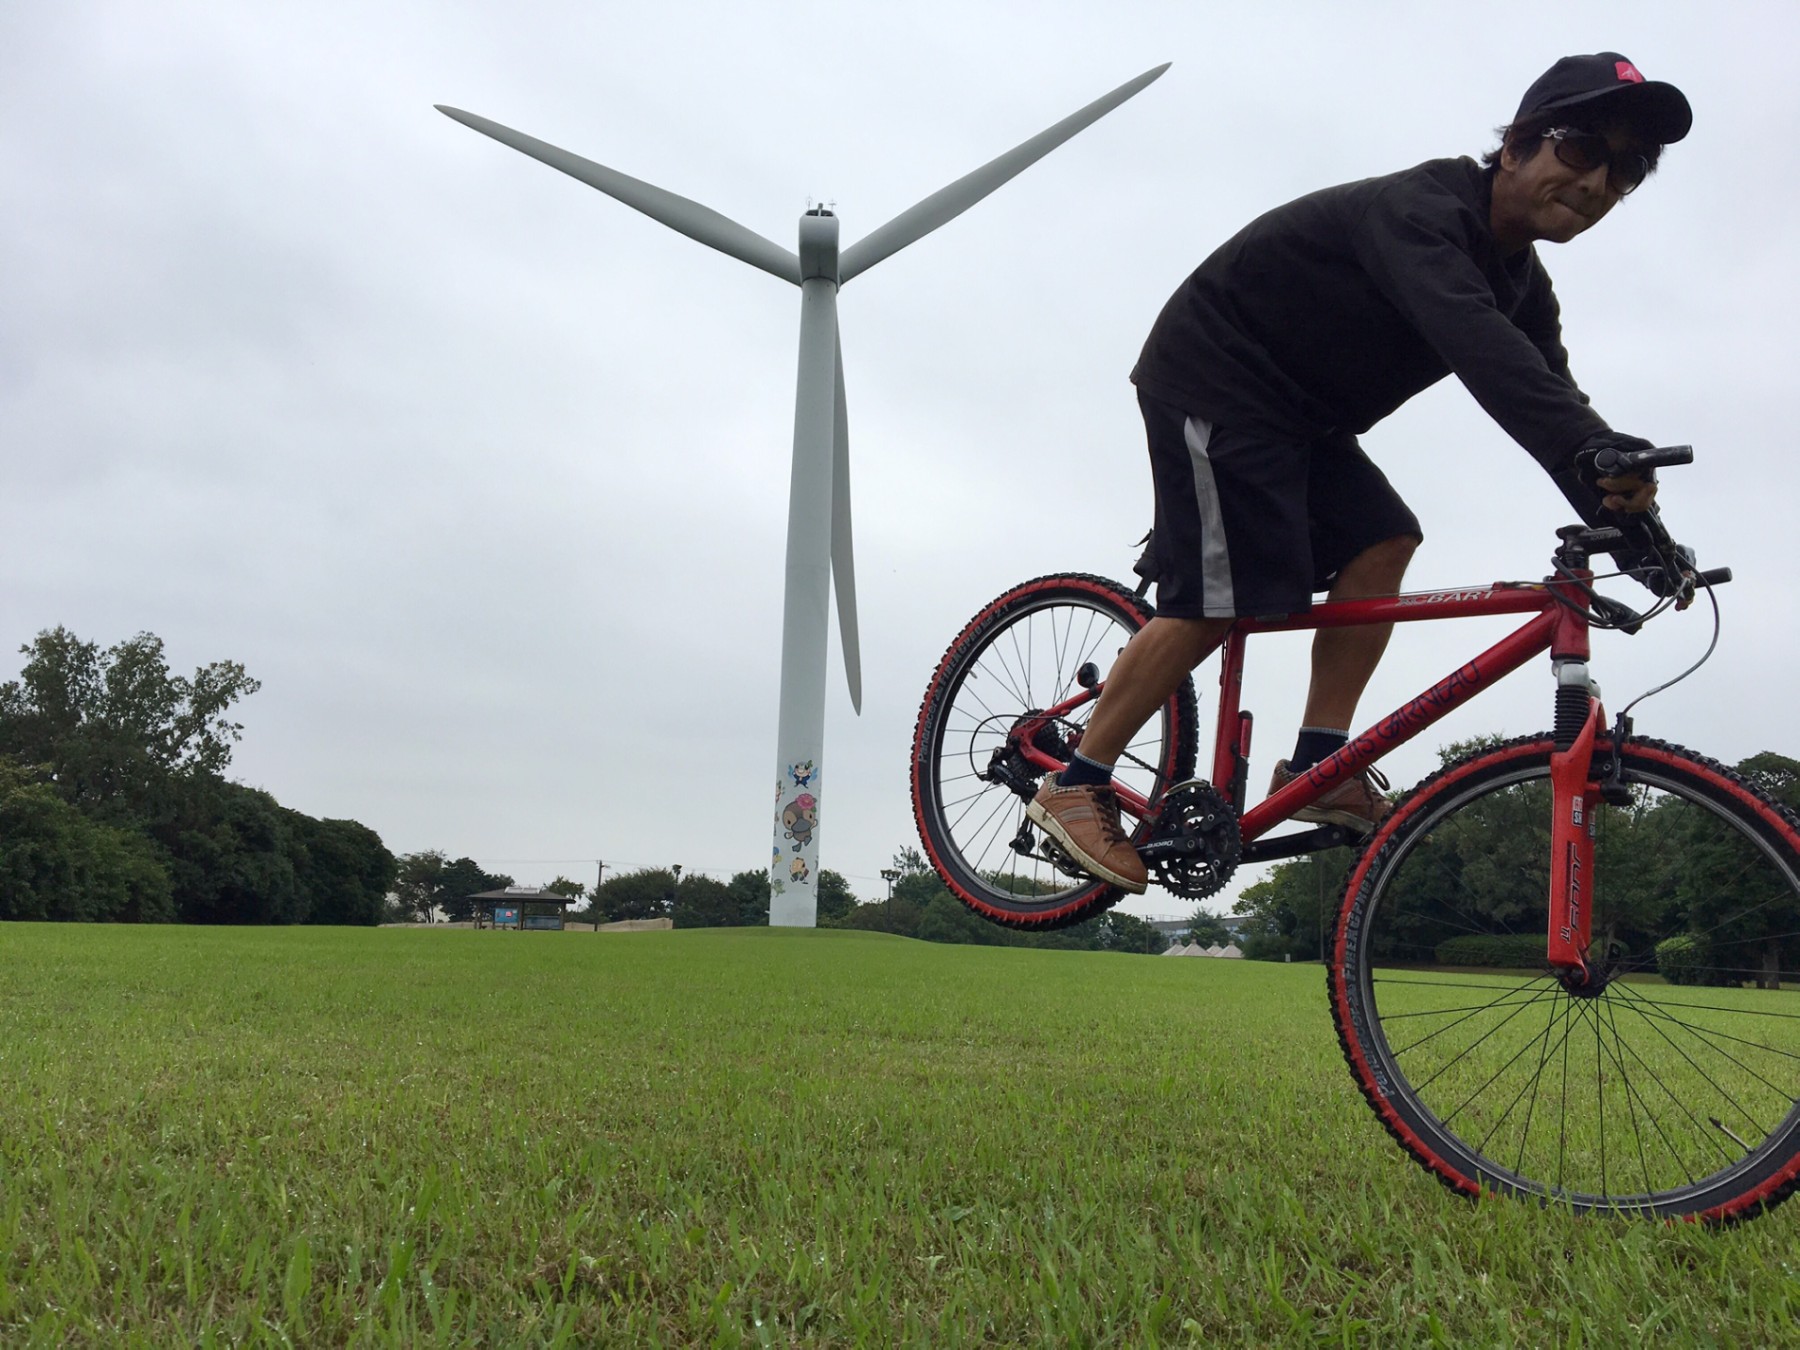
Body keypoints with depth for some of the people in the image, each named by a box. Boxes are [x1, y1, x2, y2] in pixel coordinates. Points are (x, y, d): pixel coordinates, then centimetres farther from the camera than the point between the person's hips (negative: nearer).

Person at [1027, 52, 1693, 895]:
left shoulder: (1521, 282, 6)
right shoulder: (1419, 212, -25)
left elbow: (1548, 394, 0)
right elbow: (1474, 343, -43)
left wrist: (1624, 515, -14)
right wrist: (1594, 453, -56)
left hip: (1295, 410, 9)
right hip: (1214, 382, -9)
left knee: (1380, 544, -5)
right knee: (1220, 600, -15)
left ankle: (1316, 768, -4)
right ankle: (1074, 785, -7)